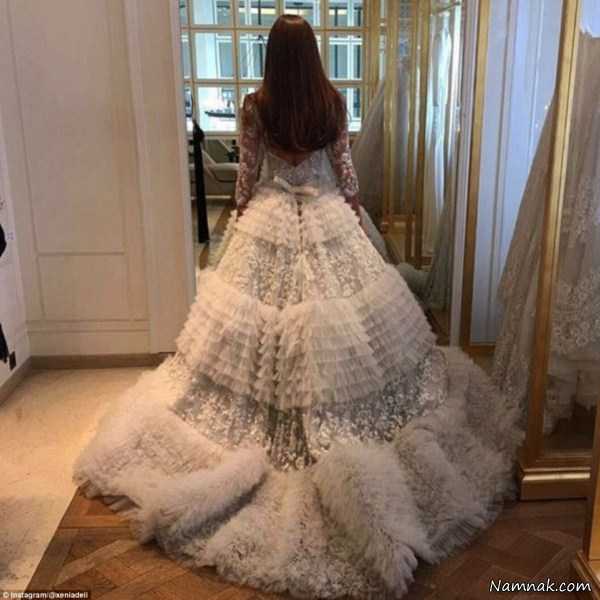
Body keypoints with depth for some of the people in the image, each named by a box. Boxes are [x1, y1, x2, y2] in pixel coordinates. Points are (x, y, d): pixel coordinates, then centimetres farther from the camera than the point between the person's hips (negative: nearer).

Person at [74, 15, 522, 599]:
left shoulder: (256, 105, -7)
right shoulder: (333, 101, -3)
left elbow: (247, 174, -2)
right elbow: (344, 168, 3)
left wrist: (239, 217, 13)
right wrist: (355, 211, 18)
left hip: (269, 224, -1)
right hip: (328, 221, 1)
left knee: (266, 325, 9)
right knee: (339, 332, 9)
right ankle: (336, 443, 18)